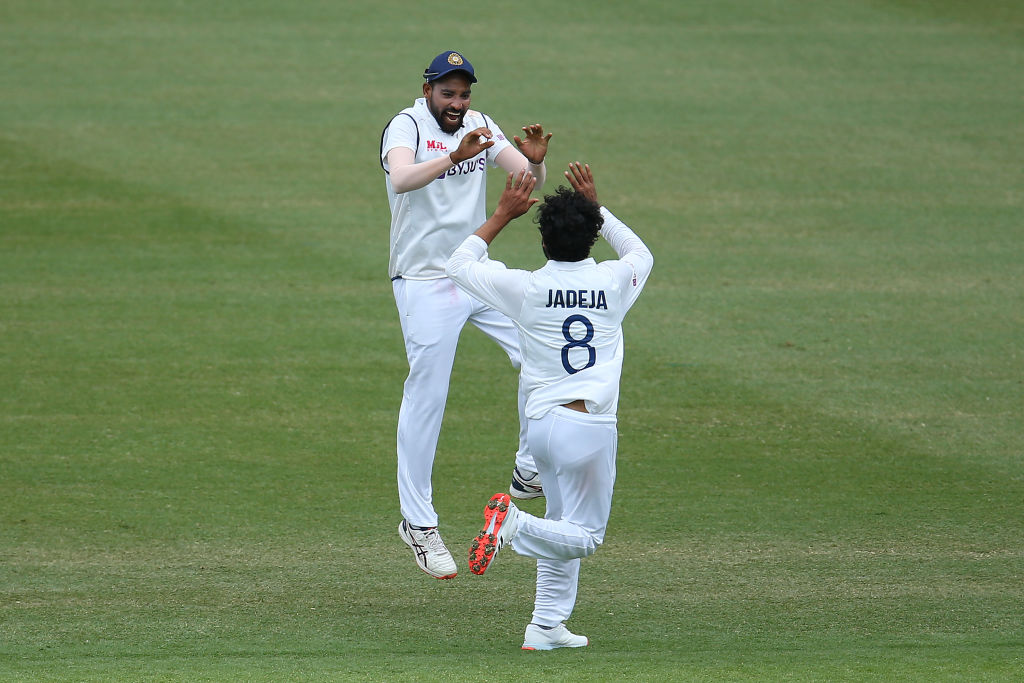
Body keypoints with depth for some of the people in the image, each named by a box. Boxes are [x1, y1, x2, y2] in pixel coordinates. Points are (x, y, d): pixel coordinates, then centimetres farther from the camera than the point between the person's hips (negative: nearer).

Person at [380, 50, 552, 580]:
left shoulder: (478, 126, 6)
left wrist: (535, 159, -24)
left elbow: (530, 178, -1)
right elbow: (402, 179, -32)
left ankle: (529, 474, 7)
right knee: (426, 397, -5)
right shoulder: (406, 126, -12)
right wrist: (455, 156, -48)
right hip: (424, 283, -6)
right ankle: (418, 523, 3)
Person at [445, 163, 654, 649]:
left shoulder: (526, 288, -3)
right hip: (591, 425, -3)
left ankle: (547, 626, 15)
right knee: (583, 535, 2)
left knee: (564, 527, 20)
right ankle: (513, 525, -25)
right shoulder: (612, 282, -3)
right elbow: (640, 254, 24)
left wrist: (503, 214, 15)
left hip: (542, 425, 3)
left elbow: (459, 264, 12)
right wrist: (595, 207, 24)